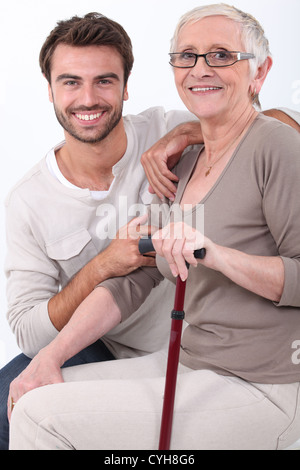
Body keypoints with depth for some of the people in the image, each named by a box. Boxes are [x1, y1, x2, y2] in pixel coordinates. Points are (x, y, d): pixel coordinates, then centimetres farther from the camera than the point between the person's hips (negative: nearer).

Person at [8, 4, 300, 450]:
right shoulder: (184, 165, 10)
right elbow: (131, 277, 6)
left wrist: (217, 254, -32)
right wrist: (51, 357, -1)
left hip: (257, 391, -7)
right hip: (189, 363, 7)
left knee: (41, 415, -11)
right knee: (21, 397, 3)